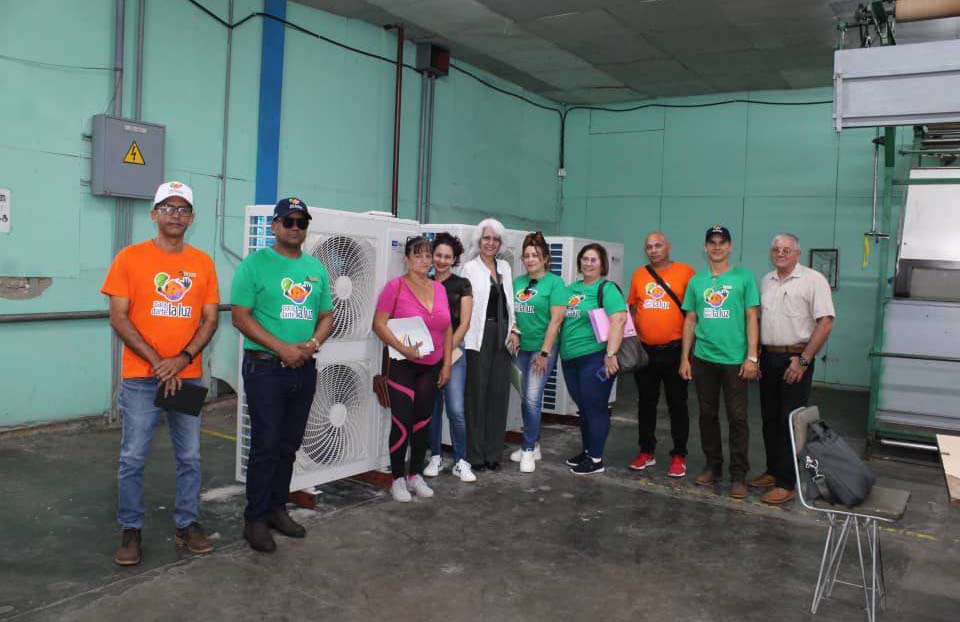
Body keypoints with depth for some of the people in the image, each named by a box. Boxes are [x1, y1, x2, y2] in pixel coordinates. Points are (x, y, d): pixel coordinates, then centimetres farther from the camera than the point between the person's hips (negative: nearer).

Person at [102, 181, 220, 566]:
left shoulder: (203, 263, 5)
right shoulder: (130, 258, -2)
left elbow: (210, 319, 4)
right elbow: (119, 318, -6)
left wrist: (182, 359, -11)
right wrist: (156, 363, -13)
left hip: (188, 376, 3)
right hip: (141, 377, -2)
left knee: (190, 457, 9)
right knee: (133, 458, 3)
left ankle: (187, 524, 23)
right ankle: (131, 530, 17)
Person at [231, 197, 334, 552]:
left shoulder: (316, 268, 12)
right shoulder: (255, 264, -5)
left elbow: (327, 316, 14)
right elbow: (241, 316, -11)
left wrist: (313, 343, -7)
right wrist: (282, 348, -18)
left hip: (304, 368, 6)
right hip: (265, 367, -5)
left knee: (289, 446, 14)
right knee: (266, 446, -3)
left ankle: (277, 508, 28)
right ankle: (255, 519, 10)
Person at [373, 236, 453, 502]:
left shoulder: (439, 288, 8)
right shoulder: (396, 286, -7)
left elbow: (447, 330, 12)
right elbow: (379, 324, -13)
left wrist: (446, 365, 7)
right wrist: (403, 349, -23)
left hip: (431, 367, 5)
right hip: (402, 365, -5)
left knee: (423, 421, 10)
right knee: (402, 423, -4)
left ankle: (416, 475, 24)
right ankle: (398, 480, 12)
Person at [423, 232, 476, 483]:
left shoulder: (462, 285, 3)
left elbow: (464, 322, -1)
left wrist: (448, 348, -9)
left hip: (454, 352, -2)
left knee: (456, 410, -8)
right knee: (432, 408, 7)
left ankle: (461, 462, 4)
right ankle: (435, 458, 20)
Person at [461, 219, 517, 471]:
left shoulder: (505, 267, 16)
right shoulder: (470, 268, -1)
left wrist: (513, 329, 7)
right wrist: (464, 336, -15)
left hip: (502, 335, 5)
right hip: (479, 336, -5)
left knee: (499, 393, 7)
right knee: (477, 394, -2)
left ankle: (493, 452, 18)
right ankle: (475, 454, 7)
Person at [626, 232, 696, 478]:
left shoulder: (685, 272, -5)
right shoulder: (639, 274, 6)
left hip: (674, 350, -4)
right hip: (644, 350, 4)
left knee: (677, 404, 6)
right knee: (646, 402, 13)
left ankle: (679, 456, 16)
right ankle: (646, 452, 25)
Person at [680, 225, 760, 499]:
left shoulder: (744, 277, -1)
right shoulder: (696, 281, 9)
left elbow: (752, 318, -3)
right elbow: (690, 321, 11)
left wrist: (752, 357, -9)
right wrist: (685, 358, 6)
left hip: (735, 359, -3)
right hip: (703, 359, 4)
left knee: (737, 418, 0)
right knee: (707, 415, 11)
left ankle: (738, 475, 8)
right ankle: (713, 466, 25)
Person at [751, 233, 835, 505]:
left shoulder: (813, 280, -8)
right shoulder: (766, 281, 12)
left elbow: (825, 322, -13)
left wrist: (803, 360, -17)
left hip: (795, 359, -6)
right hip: (768, 357, 6)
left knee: (790, 421, -4)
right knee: (770, 419, 13)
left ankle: (787, 483, 1)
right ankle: (774, 471, 25)